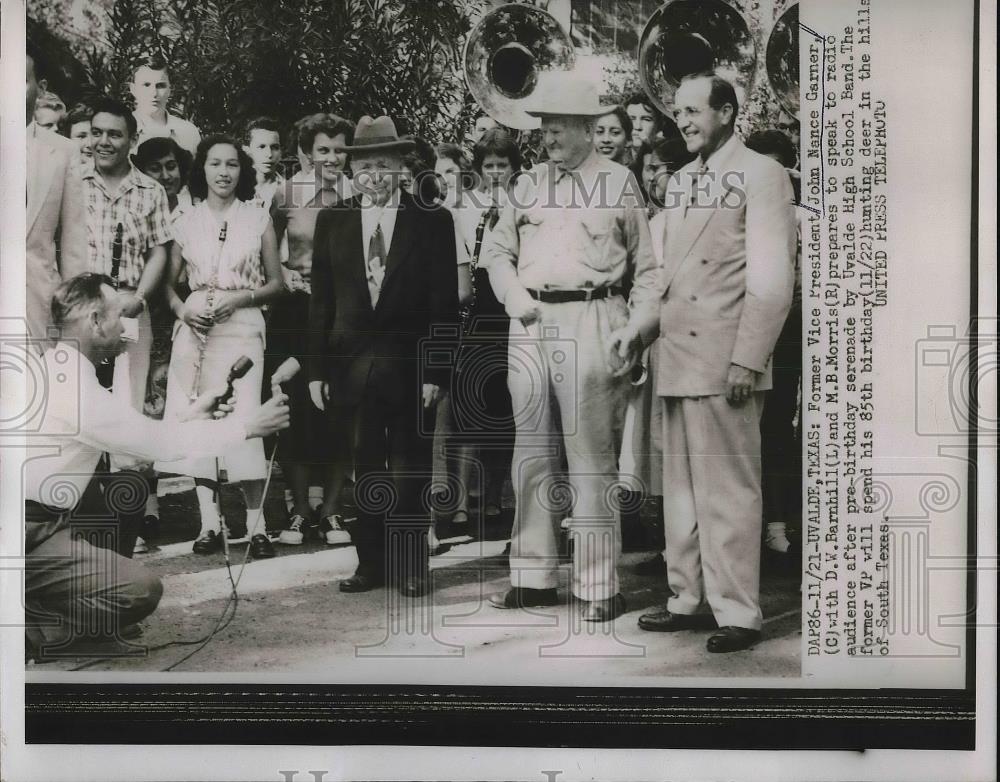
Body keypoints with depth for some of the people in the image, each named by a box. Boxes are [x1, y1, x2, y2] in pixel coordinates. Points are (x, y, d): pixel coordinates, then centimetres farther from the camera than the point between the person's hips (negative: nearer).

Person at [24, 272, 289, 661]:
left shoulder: (60, 368, 8)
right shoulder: (73, 388, -22)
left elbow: (137, 437, 14)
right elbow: (157, 442, -16)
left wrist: (190, 416, 11)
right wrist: (248, 426, -8)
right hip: (27, 537, -10)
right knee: (142, 591, -16)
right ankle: (31, 630, -5)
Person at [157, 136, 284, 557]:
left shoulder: (258, 219, 7)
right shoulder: (186, 222, 11)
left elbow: (275, 282, 8)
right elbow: (168, 281, 17)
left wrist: (241, 297, -8)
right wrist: (181, 308, -3)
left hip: (241, 325, -2)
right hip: (194, 328, 3)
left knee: (243, 422, -12)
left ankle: (255, 525, -5)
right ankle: (209, 521, 5)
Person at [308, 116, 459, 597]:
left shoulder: (433, 221, 0)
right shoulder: (331, 222, 8)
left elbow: (444, 303, -2)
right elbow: (321, 302, 7)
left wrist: (435, 372, -8)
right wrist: (317, 371, 3)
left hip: (410, 368, -2)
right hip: (351, 367, 2)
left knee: (410, 471, 6)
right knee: (364, 470, 8)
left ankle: (411, 565, 18)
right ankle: (370, 562, 20)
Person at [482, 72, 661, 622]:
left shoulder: (619, 182, 5)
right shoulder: (528, 184, 15)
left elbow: (647, 266, 4)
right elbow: (497, 249, 21)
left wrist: (636, 326, -8)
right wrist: (513, 297, 4)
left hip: (591, 323, -4)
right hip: (530, 324, 5)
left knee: (591, 456, -5)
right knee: (532, 452, 8)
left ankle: (599, 586, 3)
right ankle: (533, 576, 18)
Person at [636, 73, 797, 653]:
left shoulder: (761, 174, -4)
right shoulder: (680, 181, 17)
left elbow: (773, 279, -11)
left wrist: (748, 359, -17)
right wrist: (655, 340, 10)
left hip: (726, 361, -7)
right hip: (677, 357, 7)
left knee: (728, 491, -3)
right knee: (682, 487, 12)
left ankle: (739, 613, 7)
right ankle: (687, 598, 22)